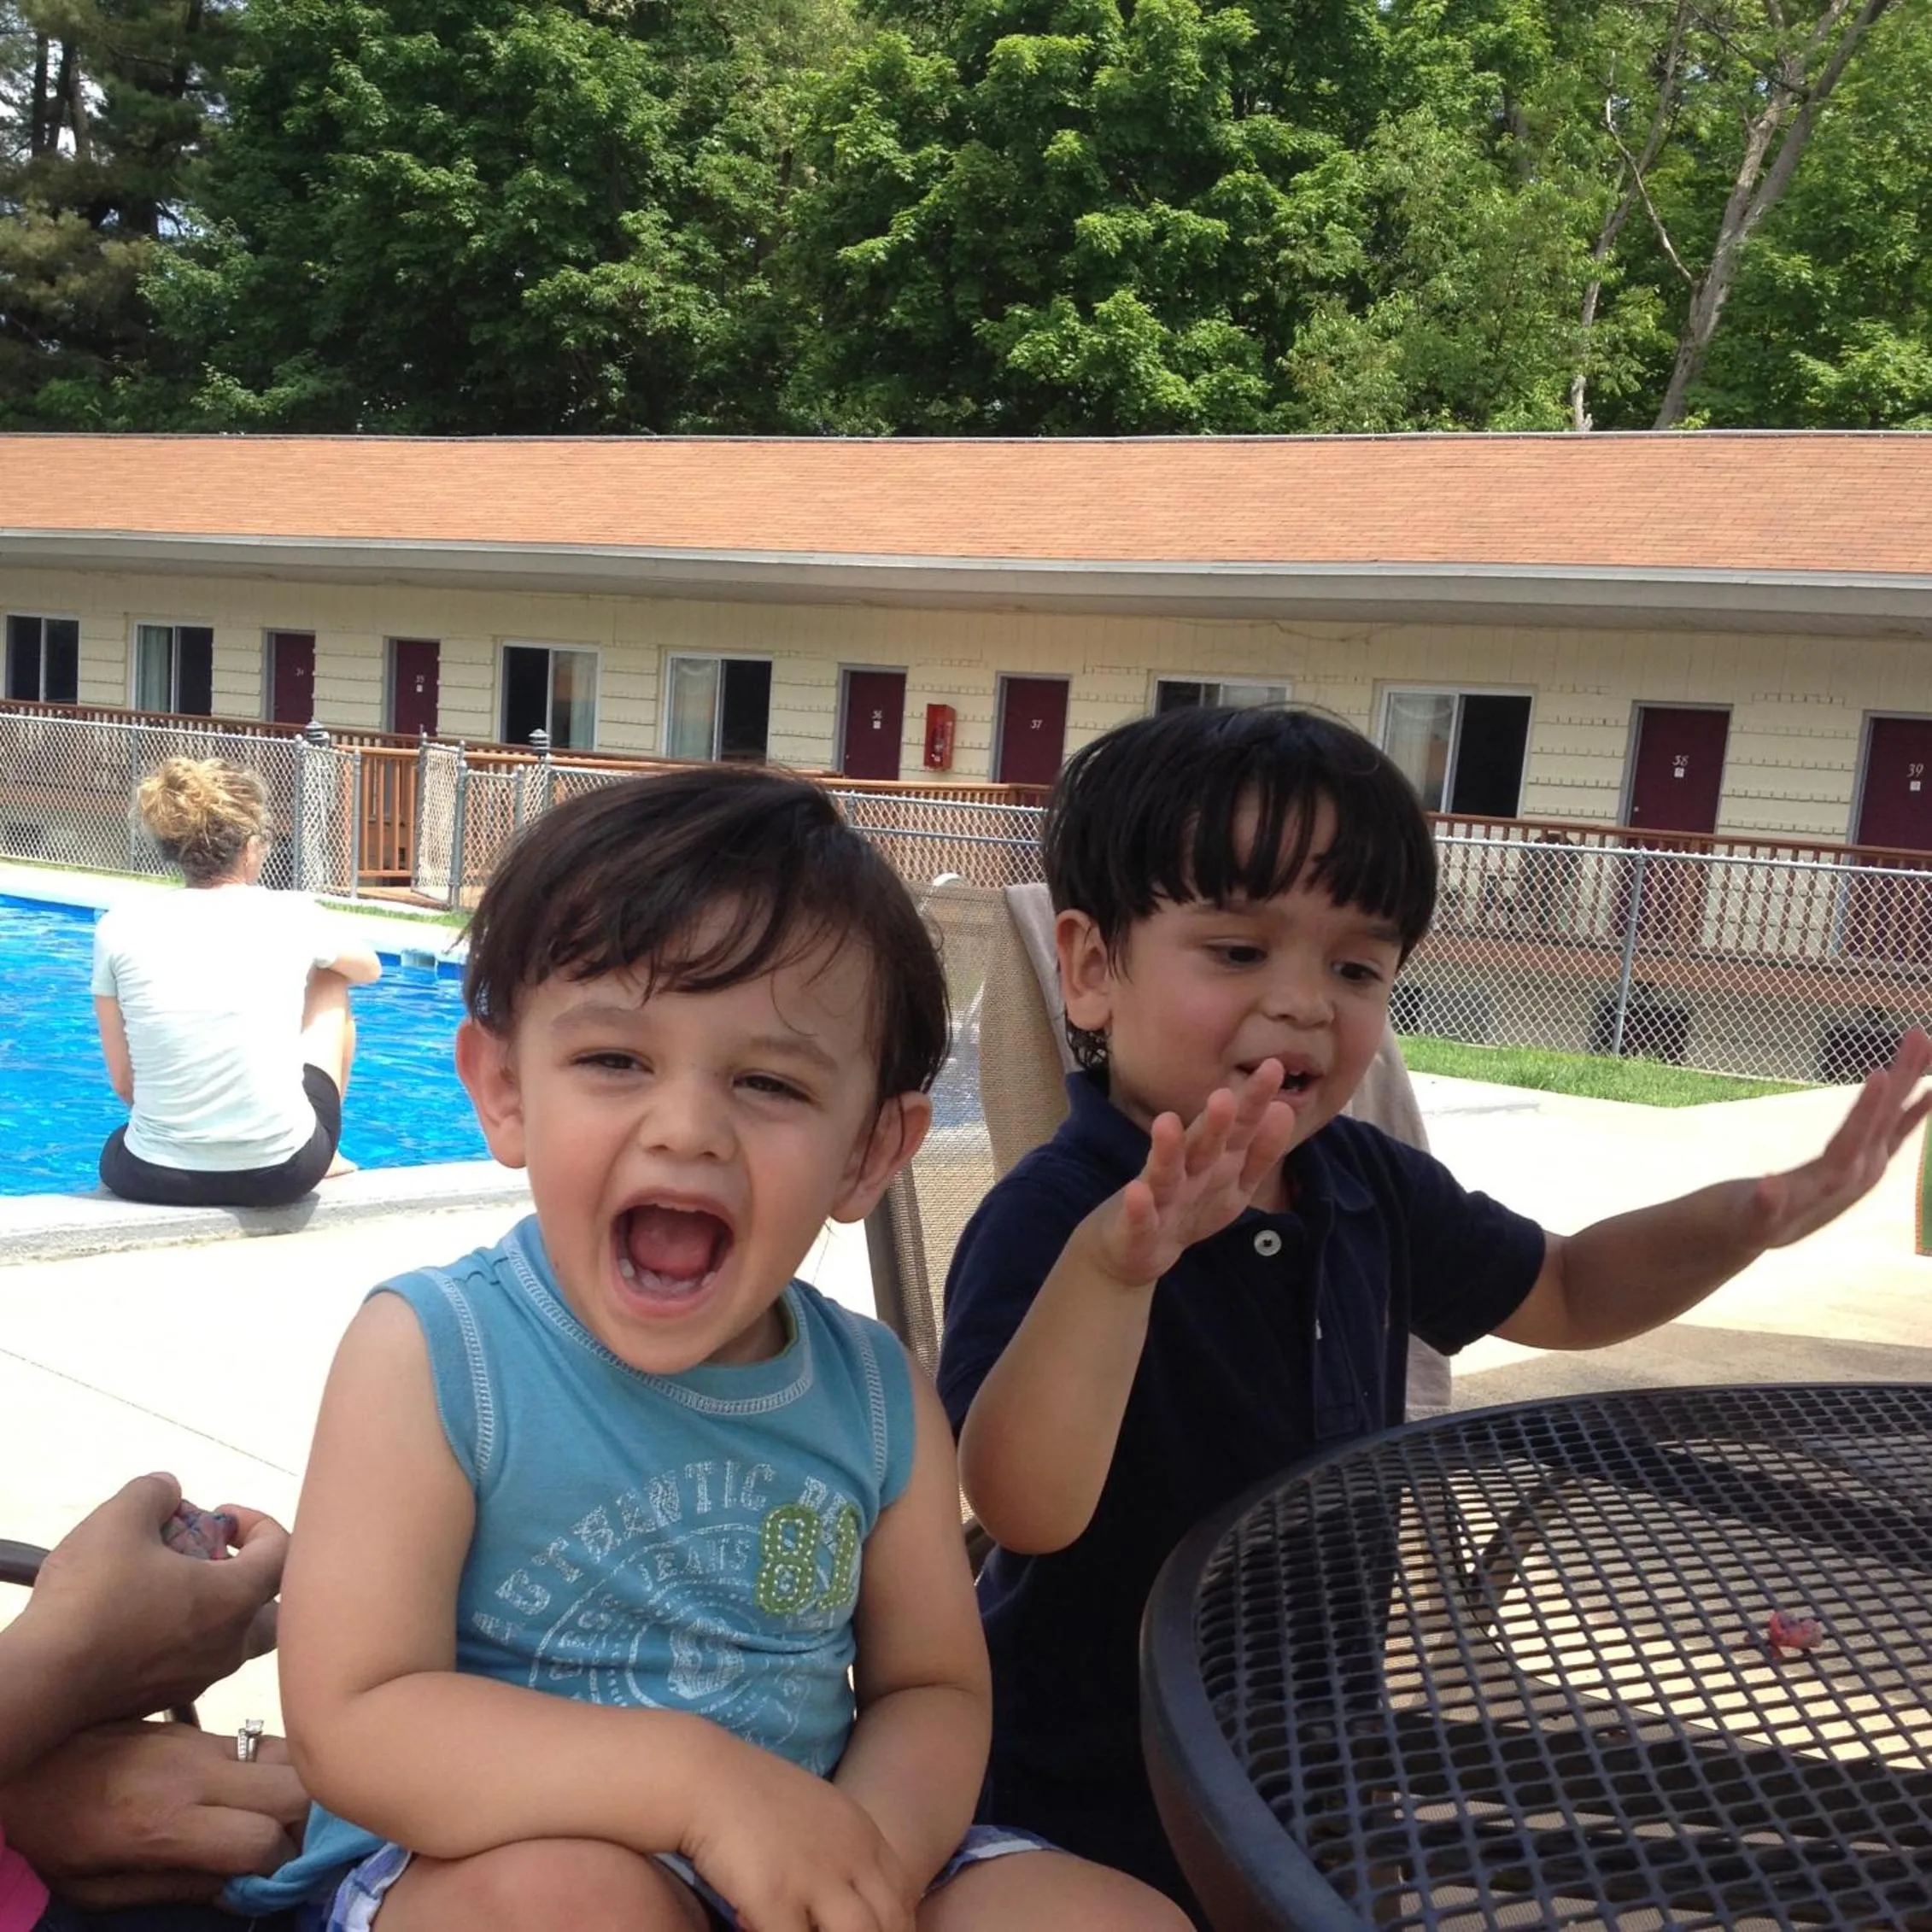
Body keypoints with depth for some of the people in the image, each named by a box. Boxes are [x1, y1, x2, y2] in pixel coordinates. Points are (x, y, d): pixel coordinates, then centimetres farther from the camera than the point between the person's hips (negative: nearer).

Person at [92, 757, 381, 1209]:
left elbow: (124, 1082, 1)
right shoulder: (290, 915, -2)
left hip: (154, 1179, 1)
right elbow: (369, 969, 21)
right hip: (279, 1173, -1)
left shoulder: (119, 926, -2)